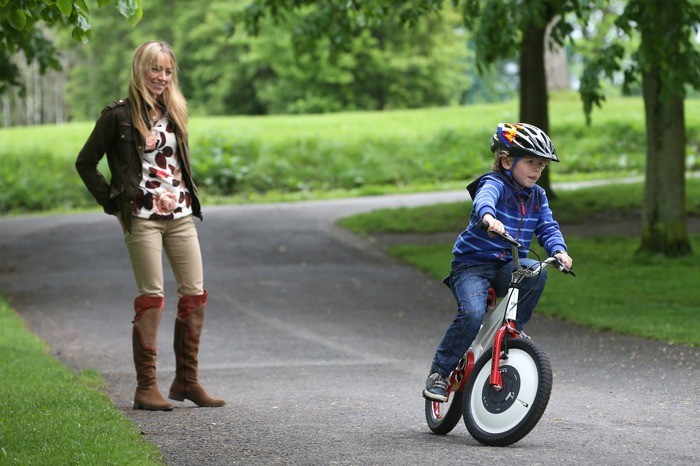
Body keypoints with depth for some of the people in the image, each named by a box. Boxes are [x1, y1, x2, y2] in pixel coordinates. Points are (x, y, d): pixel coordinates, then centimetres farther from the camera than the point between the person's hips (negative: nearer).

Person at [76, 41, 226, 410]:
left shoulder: (173, 113, 14)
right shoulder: (119, 115, -4)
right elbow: (85, 163, 0)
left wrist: (188, 196, 13)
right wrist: (113, 203, -3)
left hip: (180, 216, 6)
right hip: (142, 219, -6)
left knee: (195, 295, 2)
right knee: (151, 298, -8)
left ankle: (187, 381, 11)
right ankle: (146, 387, -3)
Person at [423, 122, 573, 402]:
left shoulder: (537, 196, 9)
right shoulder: (494, 184, -12)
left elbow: (548, 228, 4)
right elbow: (484, 198, -35)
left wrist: (558, 250, -18)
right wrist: (488, 217, -58)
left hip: (507, 266, 5)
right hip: (471, 264, -5)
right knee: (472, 315, -29)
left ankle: (514, 328, -7)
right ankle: (439, 373, -13)